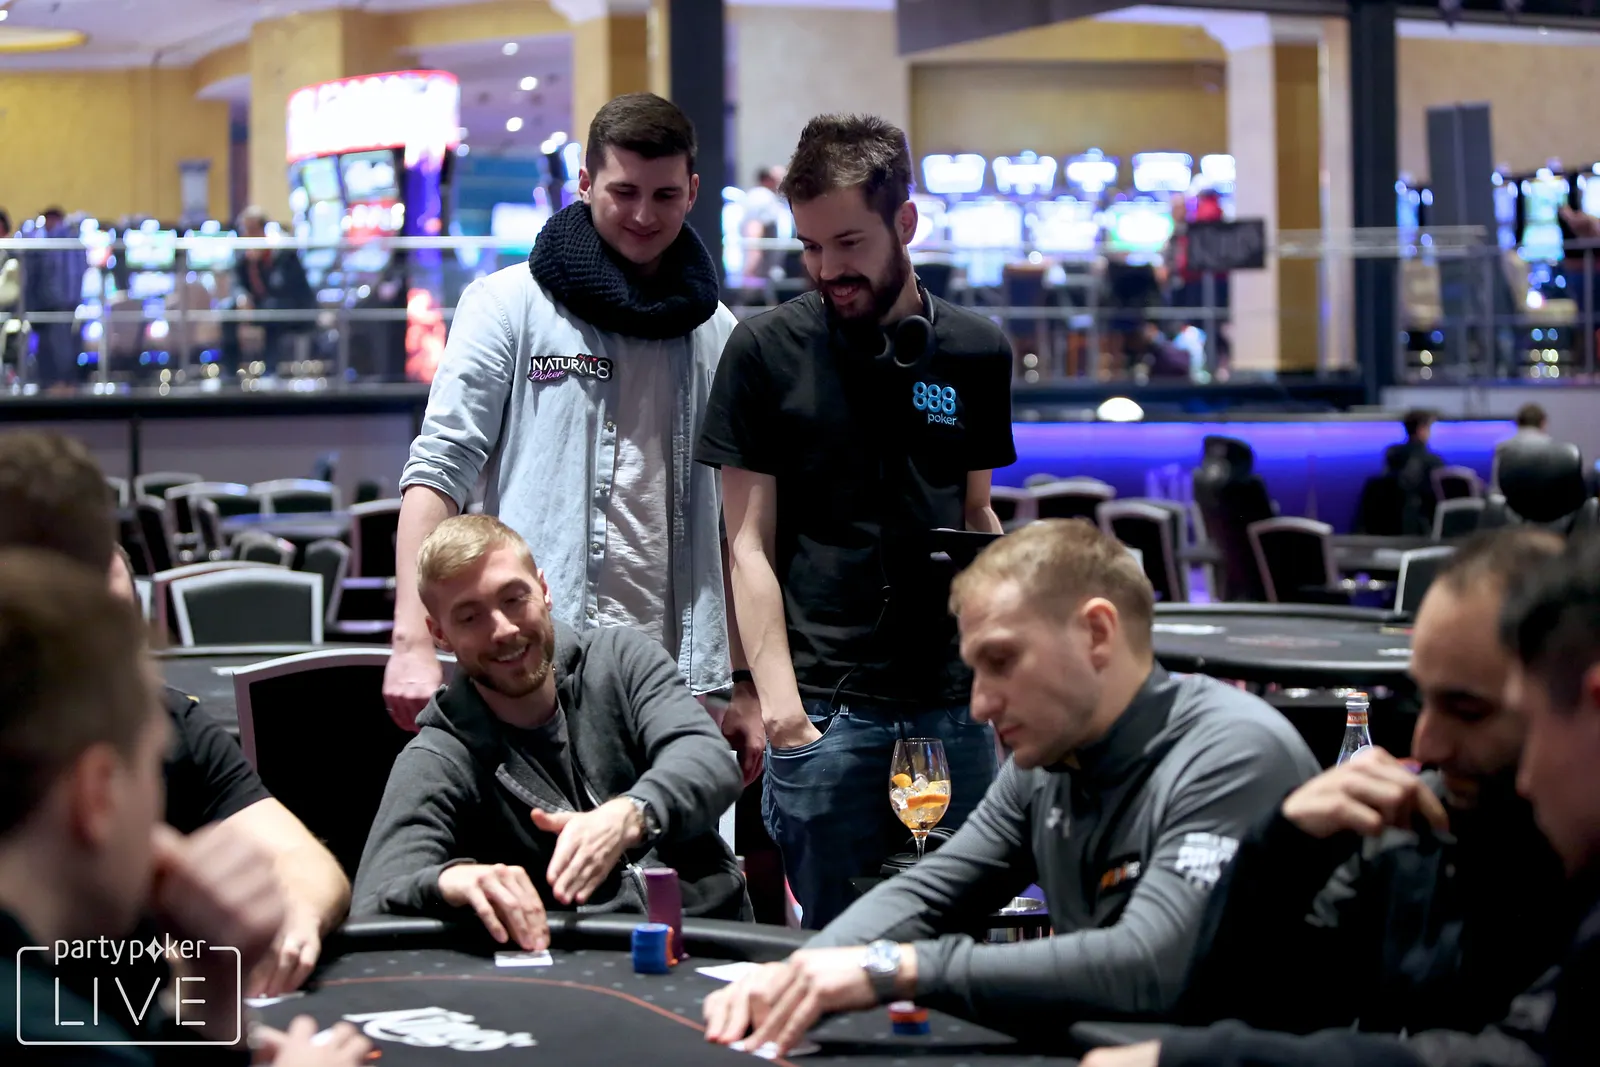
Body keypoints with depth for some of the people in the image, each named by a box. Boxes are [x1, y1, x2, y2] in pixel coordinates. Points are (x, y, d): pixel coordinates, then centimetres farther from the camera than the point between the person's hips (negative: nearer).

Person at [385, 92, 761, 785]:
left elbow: (739, 525, 15)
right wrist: (413, 641, -15)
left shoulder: (717, 334, 13)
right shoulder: (511, 305, 2)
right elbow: (439, 469, -4)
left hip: (680, 678, 3)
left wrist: (747, 688, 11)